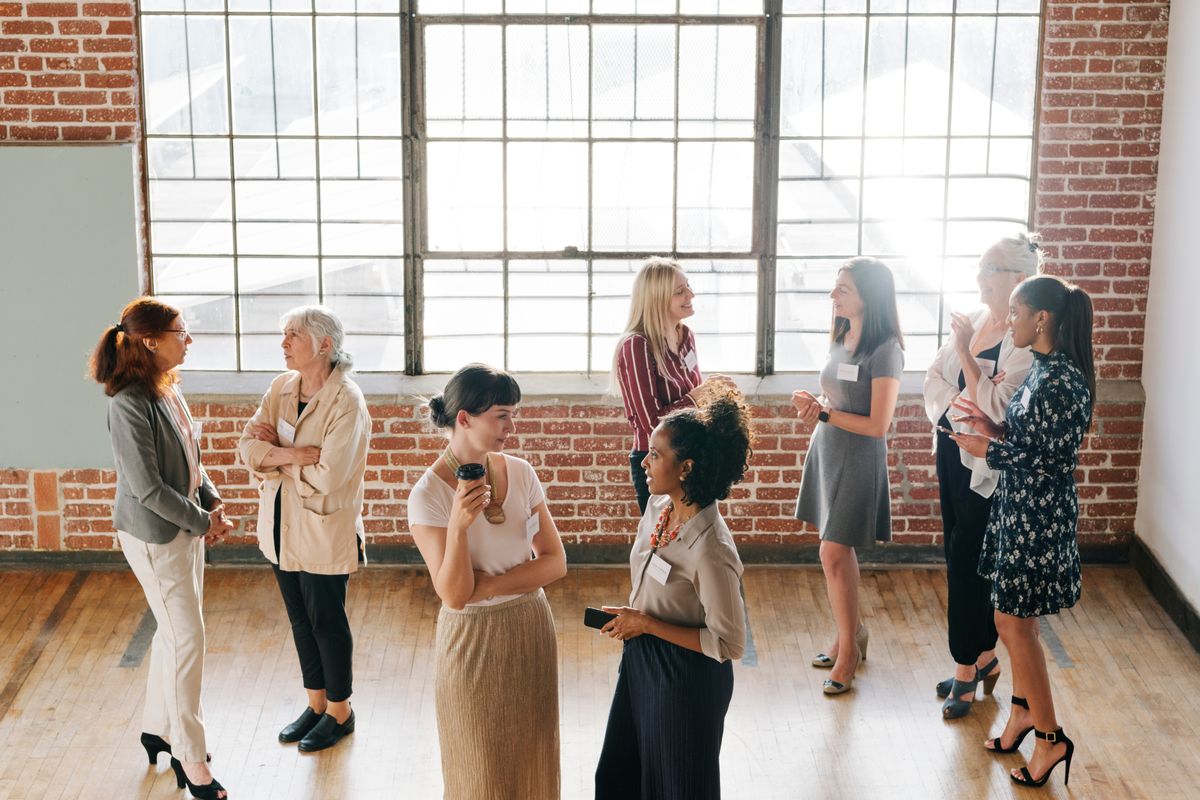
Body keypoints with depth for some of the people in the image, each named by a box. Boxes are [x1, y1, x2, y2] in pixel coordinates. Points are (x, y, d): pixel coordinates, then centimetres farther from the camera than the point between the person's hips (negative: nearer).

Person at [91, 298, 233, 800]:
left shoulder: (168, 389, 3)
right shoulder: (129, 404, -24)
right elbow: (146, 487, -24)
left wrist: (212, 502, 1)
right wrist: (203, 522, -15)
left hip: (187, 525, 9)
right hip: (155, 536, -9)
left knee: (174, 632, 19)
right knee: (187, 640, -2)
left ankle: (158, 727, 36)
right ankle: (190, 759, 10)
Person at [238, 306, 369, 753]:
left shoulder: (347, 402, -19)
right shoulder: (282, 388, 2)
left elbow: (329, 475, -25)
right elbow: (249, 448, -5)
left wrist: (276, 452, -12)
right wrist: (300, 453, -20)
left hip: (323, 529, -7)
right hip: (281, 526, 7)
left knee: (326, 620, 6)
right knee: (300, 617, 17)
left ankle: (339, 712, 24)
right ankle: (316, 704, 33)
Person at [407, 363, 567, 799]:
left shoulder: (520, 473, -4)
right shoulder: (428, 495, -17)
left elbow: (555, 562, -5)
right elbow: (454, 595, -20)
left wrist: (489, 586, -16)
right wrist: (458, 526, -33)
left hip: (531, 628, 4)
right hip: (473, 638, -4)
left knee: (532, 759, 16)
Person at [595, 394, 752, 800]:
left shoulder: (710, 550, -30)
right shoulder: (658, 507, -5)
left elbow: (729, 644, -25)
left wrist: (648, 624, -22)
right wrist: (630, 618, 1)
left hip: (685, 678, -8)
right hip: (641, 663, 8)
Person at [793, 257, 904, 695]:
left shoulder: (884, 351, -17)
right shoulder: (841, 339, 7)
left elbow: (877, 425, -19)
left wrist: (822, 412, -16)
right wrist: (814, 406, -5)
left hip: (859, 460, -8)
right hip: (826, 451, 8)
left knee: (834, 553, -7)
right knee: (840, 551, 14)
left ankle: (848, 649, 6)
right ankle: (853, 633, 29)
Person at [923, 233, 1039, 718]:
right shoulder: (971, 322, 4)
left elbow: (994, 407, -23)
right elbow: (936, 379, 8)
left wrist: (965, 352, -21)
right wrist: (950, 411, -10)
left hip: (987, 465, -8)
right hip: (952, 451, 8)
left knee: (965, 561, -2)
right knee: (959, 557, 15)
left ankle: (967, 669, 12)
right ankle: (984, 657, 29)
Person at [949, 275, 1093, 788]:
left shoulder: (1062, 381, -24)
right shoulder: (1043, 369, 6)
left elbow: (1056, 459, -22)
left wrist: (989, 449, -17)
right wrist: (993, 429, 0)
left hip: (1040, 516, -9)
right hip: (1020, 509, 9)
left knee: (1017, 625, 1)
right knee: (1013, 620, 18)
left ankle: (1049, 737, 13)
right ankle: (1024, 712, 33)